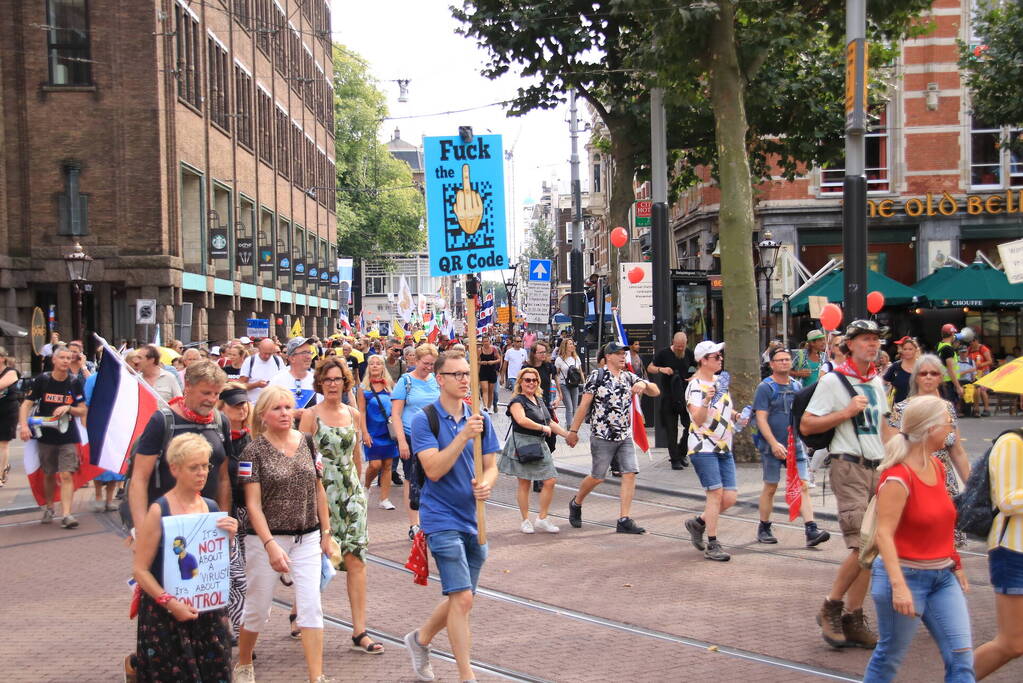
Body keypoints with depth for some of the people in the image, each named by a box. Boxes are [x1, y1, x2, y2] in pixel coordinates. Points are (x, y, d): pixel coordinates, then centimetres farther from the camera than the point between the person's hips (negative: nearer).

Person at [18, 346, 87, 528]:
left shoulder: (75, 383, 0)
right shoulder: (42, 380, -3)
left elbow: (83, 411, 4)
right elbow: (26, 405, -5)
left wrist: (68, 408, -16)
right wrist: (23, 425, -20)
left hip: (68, 437, -1)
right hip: (46, 435, 1)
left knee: (66, 475, -10)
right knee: (49, 475, 14)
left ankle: (66, 514, -13)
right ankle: (49, 508, 33)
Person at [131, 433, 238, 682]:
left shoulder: (212, 508, 5)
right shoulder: (158, 512, -11)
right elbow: (140, 570, -12)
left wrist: (228, 538, -4)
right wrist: (169, 603, -20)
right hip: (165, 615, -5)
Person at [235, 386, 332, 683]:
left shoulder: (307, 443, 3)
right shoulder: (254, 451, -9)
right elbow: (253, 504, -13)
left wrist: (325, 532, 9)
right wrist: (271, 545, -21)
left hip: (307, 538, 3)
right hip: (266, 538, -3)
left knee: (311, 605, -5)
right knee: (257, 607, 10)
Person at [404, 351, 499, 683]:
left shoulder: (480, 419, 6)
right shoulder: (425, 420, -9)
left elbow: (491, 466, 8)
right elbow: (433, 469, -18)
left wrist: (486, 484, -14)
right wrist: (463, 436, -26)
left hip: (474, 520, 6)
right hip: (442, 519, -6)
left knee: (459, 599, 16)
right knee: (462, 598, -12)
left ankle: (420, 639, 41)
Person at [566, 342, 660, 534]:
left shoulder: (629, 377, 11)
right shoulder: (597, 376, -5)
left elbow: (656, 392, 8)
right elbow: (584, 405, -5)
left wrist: (644, 384, -14)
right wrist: (573, 431, -6)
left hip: (625, 436, 5)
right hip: (602, 436, -5)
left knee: (630, 473, -5)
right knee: (598, 476, 3)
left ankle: (624, 520, -2)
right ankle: (576, 503, 30)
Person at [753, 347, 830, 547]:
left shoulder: (797, 386, 11)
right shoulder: (765, 387, -6)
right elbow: (761, 419, -13)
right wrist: (774, 444, -21)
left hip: (795, 445, 4)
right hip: (772, 446, -4)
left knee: (803, 486, -4)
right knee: (770, 487, 5)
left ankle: (811, 531, -9)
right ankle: (764, 529, 20)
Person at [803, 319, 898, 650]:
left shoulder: (876, 381, 15)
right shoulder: (833, 381, -7)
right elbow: (806, 425, -10)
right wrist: (846, 412, -16)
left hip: (877, 468, 7)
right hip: (849, 467, -7)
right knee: (863, 547, -14)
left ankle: (853, 619, 13)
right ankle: (830, 608, 4)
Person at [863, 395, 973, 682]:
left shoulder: (937, 467, 6)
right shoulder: (898, 478, -19)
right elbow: (884, 533, -23)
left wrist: (954, 563, 19)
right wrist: (898, 586, -28)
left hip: (943, 577, 8)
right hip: (907, 574, -8)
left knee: (961, 658, 1)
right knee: (889, 656, 7)